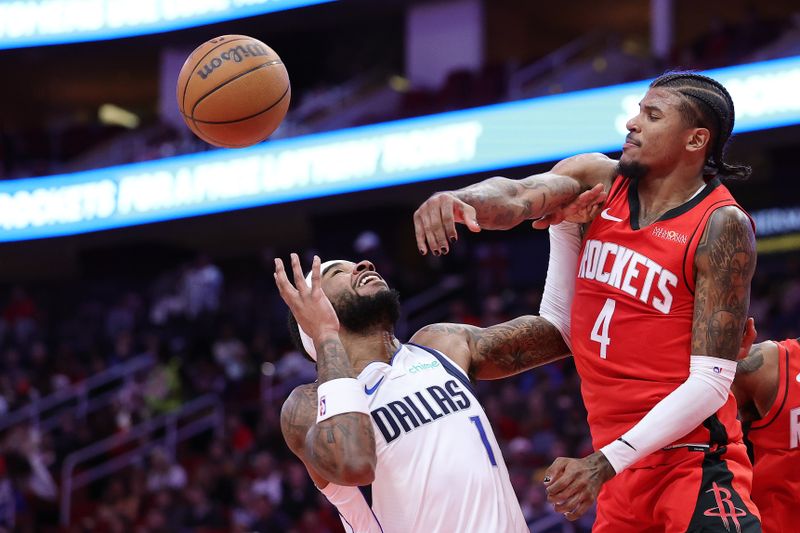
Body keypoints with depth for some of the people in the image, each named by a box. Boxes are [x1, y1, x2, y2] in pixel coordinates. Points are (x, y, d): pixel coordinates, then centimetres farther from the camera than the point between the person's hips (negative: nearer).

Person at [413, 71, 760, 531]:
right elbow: (514, 196, -14)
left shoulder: (722, 226, -11)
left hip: (692, 457, -6)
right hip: (621, 465, 6)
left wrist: (604, 464, -24)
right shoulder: (599, 179, 6)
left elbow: (710, 384, -16)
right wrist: (458, 200, -39)